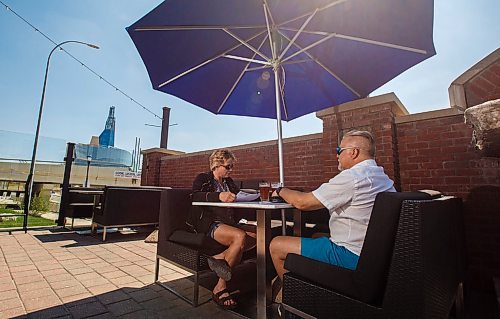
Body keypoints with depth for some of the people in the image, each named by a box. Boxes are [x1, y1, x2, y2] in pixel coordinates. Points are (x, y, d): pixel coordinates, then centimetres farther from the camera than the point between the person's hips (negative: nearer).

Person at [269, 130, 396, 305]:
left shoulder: (352, 177, -22)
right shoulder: (383, 177, 9)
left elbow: (303, 202, -19)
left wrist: (281, 191, 0)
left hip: (350, 256, -10)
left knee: (276, 245, -4)